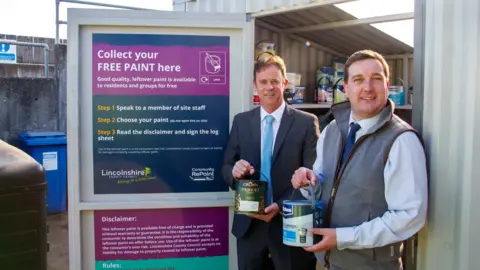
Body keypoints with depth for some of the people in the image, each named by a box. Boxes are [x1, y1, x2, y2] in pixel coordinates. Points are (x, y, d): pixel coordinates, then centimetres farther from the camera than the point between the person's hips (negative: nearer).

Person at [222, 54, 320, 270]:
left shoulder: (307, 122, -5)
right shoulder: (240, 121, 5)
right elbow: (226, 167, 7)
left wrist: (281, 206, -20)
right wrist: (234, 170, -16)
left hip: (290, 223, -2)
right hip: (249, 224, 3)